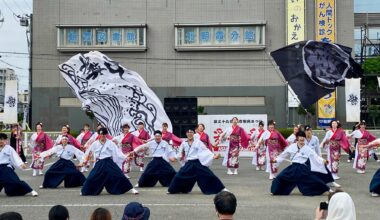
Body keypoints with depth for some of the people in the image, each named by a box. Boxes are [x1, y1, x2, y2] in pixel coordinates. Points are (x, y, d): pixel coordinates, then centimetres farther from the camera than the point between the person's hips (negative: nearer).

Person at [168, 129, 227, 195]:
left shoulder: (198, 142, -2)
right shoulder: (184, 143, 6)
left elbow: (205, 150, -8)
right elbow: (180, 153, 18)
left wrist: (213, 155, -19)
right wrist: (180, 157, -2)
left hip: (198, 163, -3)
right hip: (189, 164, 3)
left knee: (208, 175, -8)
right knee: (180, 176, 1)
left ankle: (220, 189, -1)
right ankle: (173, 190, 24)